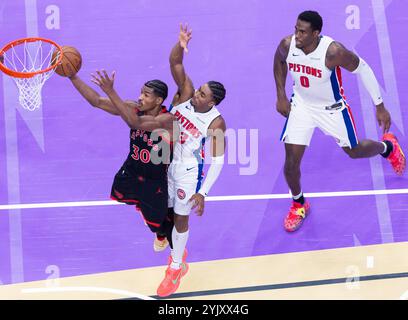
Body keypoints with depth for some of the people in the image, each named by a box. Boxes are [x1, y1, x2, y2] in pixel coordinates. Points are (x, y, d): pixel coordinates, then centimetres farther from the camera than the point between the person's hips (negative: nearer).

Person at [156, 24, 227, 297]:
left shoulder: (216, 123, -24)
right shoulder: (186, 94, -14)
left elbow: (218, 161, -19)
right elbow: (175, 63, -24)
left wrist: (203, 193, -23)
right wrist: (181, 45, -46)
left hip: (188, 171, -5)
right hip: (164, 162, 5)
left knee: (181, 218, 8)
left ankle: (176, 268, 29)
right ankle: (178, 252, 45)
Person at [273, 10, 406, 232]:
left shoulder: (333, 51, -35)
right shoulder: (287, 45, -23)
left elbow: (362, 69, -18)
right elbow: (279, 61, 3)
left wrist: (379, 106, -12)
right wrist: (281, 97, 2)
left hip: (332, 108, -2)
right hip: (301, 105, 2)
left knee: (354, 151, 16)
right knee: (291, 162, -4)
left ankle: (387, 147, 52)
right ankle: (299, 204, 25)